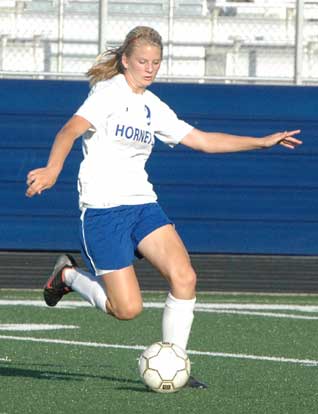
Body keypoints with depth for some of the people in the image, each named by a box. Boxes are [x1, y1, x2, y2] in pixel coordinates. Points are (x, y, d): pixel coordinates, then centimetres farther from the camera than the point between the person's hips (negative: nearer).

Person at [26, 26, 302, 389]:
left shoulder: (152, 107, 14)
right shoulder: (109, 92, -8)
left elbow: (201, 140, 20)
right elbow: (70, 131, -23)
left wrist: (262, 142, 17)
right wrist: (52, 170, -42)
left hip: (142, 204, 7)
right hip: (103, 209, -7)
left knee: (184, 278, -14)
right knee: (128, 309, -11)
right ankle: (67, 275, 17)